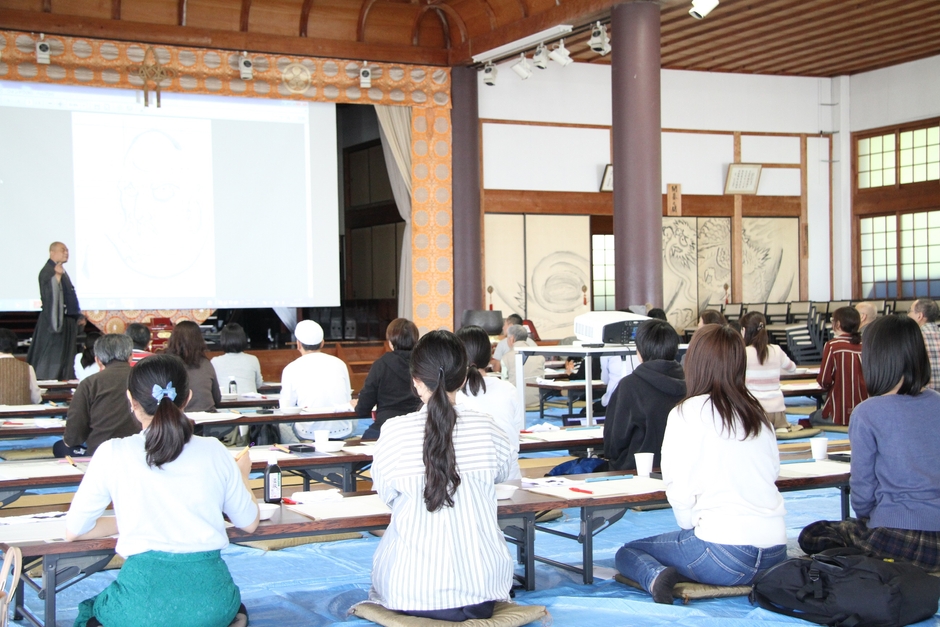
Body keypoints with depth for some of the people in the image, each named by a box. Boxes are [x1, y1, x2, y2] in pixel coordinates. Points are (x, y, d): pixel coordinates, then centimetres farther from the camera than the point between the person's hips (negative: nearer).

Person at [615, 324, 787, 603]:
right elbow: (772, 470, 13)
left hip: (724, 551, -6)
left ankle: (657, 576, -16)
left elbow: (679, 488, -9)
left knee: (627, 553, 14)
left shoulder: (687, 413, -6)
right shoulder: (757, 413, 10)